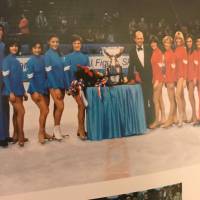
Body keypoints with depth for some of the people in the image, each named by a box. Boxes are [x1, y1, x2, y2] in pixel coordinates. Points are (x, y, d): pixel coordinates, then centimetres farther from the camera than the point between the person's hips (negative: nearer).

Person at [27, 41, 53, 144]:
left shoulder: (43, 59, 5)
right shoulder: (31, 61, -7)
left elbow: (47, 73, 10)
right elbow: (30, 78, -10)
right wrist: (35, 92, -15)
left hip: (45, 88, 5)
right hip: (36, 89, -5)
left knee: (44, 111, 10)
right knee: (45, 111, -11)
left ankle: (43, 132, 24)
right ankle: (41, 133, 5)